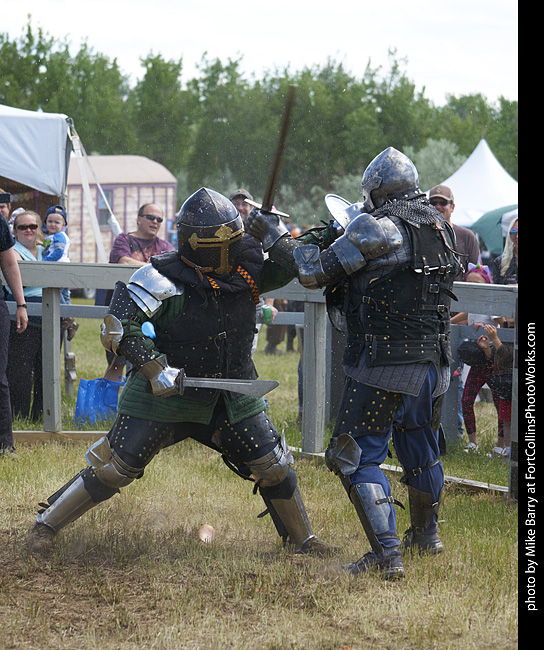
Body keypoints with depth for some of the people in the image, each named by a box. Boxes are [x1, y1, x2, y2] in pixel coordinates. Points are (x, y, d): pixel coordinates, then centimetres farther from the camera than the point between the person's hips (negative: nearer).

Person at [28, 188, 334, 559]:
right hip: (167, 392, -4)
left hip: (231, 398, 4)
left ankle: (301, 538, 26)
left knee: (273, 466, 4)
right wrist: (156, 368, -30)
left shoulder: (245, 270, -5)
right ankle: (47, 525, 12)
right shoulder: (163, 280, -19)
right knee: (116, 466, -4)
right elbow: (117, 329, -22)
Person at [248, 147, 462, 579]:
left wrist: (274, 236, -2)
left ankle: (387, 556, -11)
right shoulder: (441, 226, 8)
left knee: (357, 457, -2)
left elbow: (316, 272, -14)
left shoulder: (378, 228, -13)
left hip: (386, 369, -7)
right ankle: (426, 535, 42)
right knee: (421, 450, 24)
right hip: (435, 363, 7)